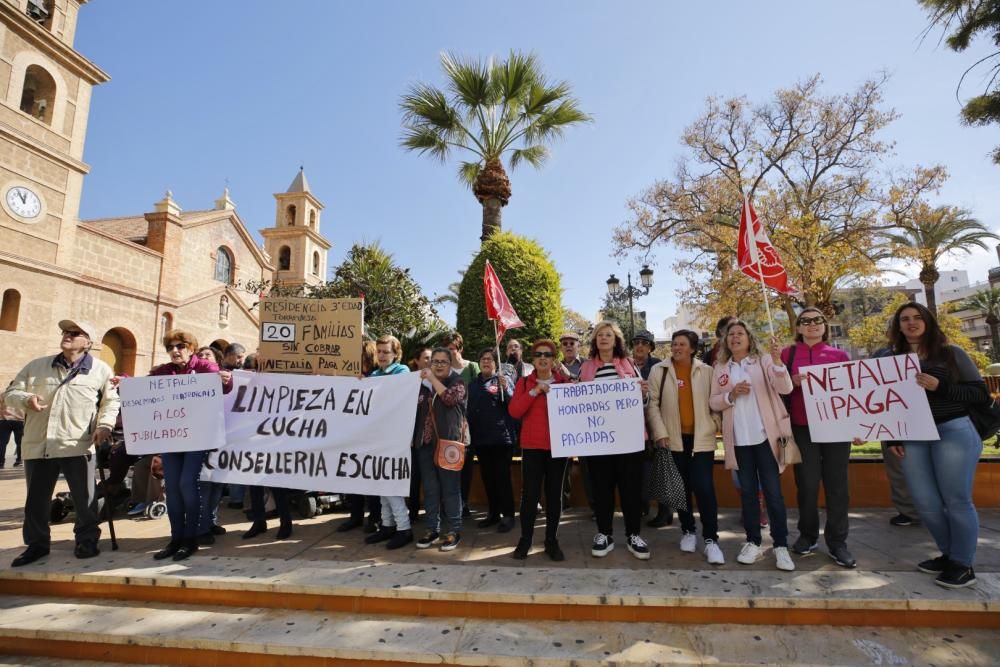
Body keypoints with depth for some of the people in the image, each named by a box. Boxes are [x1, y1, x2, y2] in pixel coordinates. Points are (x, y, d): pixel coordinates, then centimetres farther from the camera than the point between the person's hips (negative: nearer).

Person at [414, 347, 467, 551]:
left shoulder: (457, 382, 1)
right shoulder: (423, 383, 15)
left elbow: (450, 398, -20)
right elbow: (414, 408, 18)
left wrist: (433, 379, -15)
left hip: (448, 442, -5)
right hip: (426, 443, 5)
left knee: (450, 488, 0)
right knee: (430, 489, 10)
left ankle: (454, 531, 11)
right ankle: (432, 529, 21)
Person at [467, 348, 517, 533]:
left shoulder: (505, 379, -1)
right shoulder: (473, 384, 12)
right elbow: (469, 410, 15)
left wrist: (505, 389, -25)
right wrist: (468, 434, 8)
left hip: (501, 436, -5)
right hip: (480, 438, 5)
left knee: (502, 476, -2)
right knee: (487, 477, 12)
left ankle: (508, 515, 8)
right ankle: (493, 513, 23)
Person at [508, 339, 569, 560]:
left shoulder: (565, 382, 6)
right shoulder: (524, 382, 5)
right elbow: (514, 411, -7)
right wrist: (534, 392, -16)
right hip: (532, 445, -1)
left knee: (554, 493, 7)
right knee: (529, 493, -1)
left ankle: (551, 540, 19)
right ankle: (525, 540, 14)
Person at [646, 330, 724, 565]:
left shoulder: (706, 371, 4)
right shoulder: (658, 370, 0)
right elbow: (652, 403, -3)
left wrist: (716, 425, -5)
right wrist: (660, 432, -9)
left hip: (701, 437, 0)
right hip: (673, 438, 1)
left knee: (704, 486, -5)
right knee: (681, 486, 11)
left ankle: (711, 539, 6)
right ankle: (688, 531, 27)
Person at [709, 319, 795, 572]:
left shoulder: (763, 360, -1)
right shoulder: (720, 368, 7)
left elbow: (785, 389, -14)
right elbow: (713, 403, 5)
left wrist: (777, 360, -27)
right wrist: (731, 395, -13)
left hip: (765, 435, -2)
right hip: (738, 439, 3)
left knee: (773, 491, 2)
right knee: (747, 491, 10)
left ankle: (781, 545, 13)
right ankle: (753, 542, 20)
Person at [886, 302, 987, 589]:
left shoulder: (951, 353, 1)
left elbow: (982, 394, -3)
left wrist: (940, 387, -18)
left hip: (954, 432, -3)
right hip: (912, 438, 4)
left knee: (956, 500, 1)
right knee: (925, 503, 6)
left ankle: (963, 565, 14)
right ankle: (949, 554, 25)